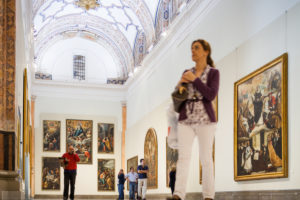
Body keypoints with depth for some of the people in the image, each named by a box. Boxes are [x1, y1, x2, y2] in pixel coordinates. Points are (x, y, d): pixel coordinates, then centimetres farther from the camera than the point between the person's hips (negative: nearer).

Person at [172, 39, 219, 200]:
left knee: (206, 158, -2)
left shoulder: (213, 73, 2)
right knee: (183, 156, -9)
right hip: (186, 120, 3)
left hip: (205, 120, -3)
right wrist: (180, 83, -1)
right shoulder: (187, 72, 15)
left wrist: (194, 79, -12)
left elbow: (211, 95, -12)